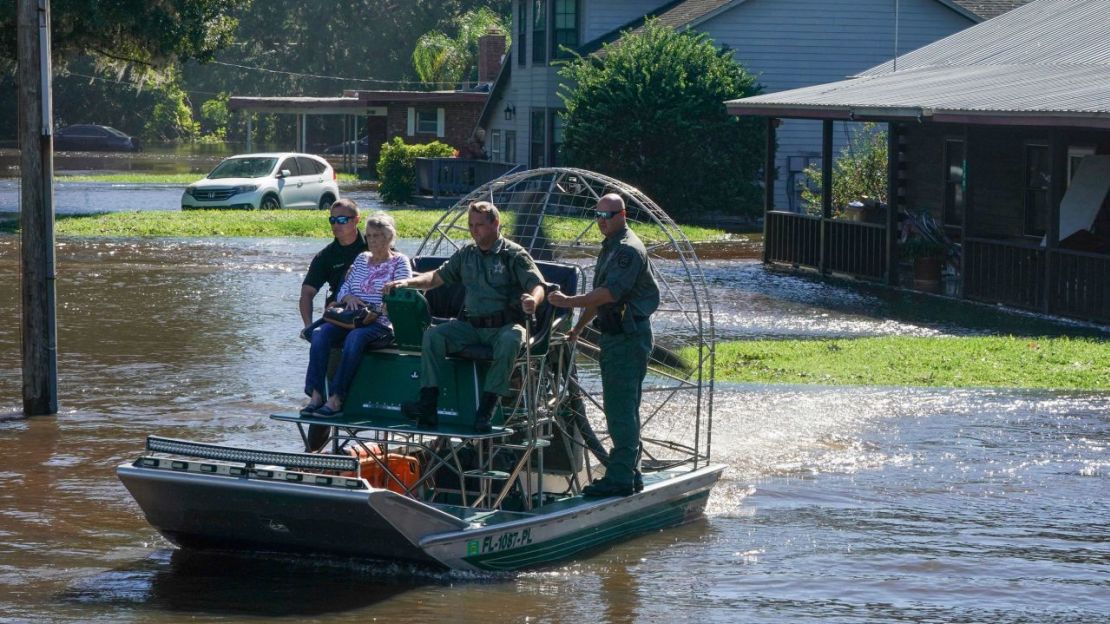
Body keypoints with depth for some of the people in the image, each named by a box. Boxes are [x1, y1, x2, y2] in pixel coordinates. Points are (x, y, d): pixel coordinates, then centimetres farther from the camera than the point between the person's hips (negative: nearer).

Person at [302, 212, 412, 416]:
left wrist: (377, 311, -19)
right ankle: (316, 395, -33)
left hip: (381, 323, -5)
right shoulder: (361, 258, 24)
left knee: (355, 337, -37)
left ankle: (336, 400, -40)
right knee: (321, 333, -26)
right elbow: (343, 289, 21)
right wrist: (348, 297, -4)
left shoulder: (399, 262, 8)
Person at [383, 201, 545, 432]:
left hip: (504, 325, -5)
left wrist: (533, 301, -35)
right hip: (471, 325, 5)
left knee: (510, 340, -38)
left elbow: (538, 286, -10)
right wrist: (407, 282, 1)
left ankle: (486, 410, -37)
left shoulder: (514, 254, -1)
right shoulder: (466, 253, 16)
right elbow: (438, 277, 18)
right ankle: (428, 406, -26)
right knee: (433, 334, -18)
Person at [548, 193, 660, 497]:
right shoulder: (611, 248, 19)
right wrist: (578, 328, 27)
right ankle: (629, 473, 21)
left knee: (620, 408, -11)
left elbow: (612, 291, -25)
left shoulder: (628, 249, -14)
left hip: (628, 338, -11)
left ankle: (620, 477, -10)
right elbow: (600, 295, 27)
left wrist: (569, 301, -24)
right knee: (622, 408, 14)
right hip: (614, 336, 11)